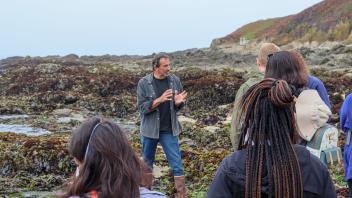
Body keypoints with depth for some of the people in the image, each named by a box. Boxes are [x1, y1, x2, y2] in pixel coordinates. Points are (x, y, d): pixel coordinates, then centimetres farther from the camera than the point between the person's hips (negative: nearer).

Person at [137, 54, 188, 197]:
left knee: (177, 164, -1)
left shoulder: (174, 80, -3)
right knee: (147, 163, 16)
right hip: (149, 130, -1)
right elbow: (142, 107, -15)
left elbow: (180, 105, 5)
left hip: (169, 130, 1)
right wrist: (160, 99, -28)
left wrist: (178, 102, -19)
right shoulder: (144, 83, -10)